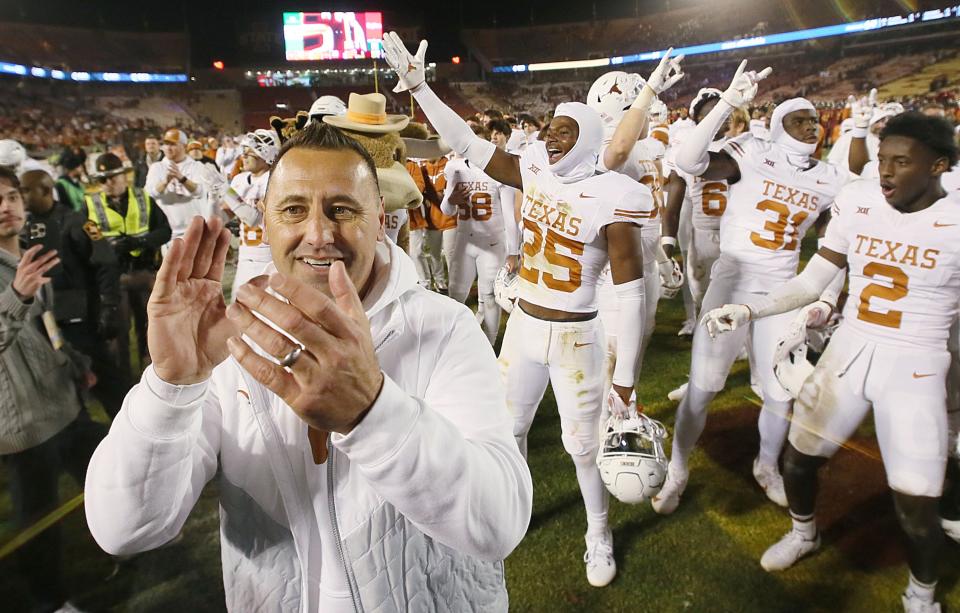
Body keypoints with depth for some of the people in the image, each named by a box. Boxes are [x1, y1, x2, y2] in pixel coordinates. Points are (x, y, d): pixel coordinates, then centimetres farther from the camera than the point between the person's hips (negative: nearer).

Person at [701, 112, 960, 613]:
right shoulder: (857, 201, -3)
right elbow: (813, 281, 2)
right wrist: (748, 311, -9)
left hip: (915, 369, -3)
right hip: (847, 351, 4)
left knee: (916, 505, 0)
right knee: (798, 459, 13)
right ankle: (803, 534, 45)